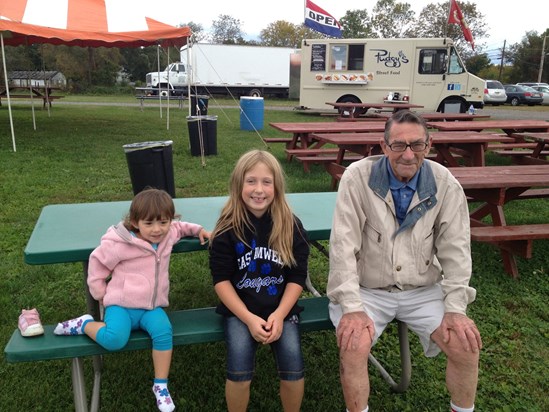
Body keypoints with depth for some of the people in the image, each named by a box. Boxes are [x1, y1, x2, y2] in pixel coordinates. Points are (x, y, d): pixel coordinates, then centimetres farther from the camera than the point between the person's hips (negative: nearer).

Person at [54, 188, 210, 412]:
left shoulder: (168, 234, 3)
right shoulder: (120, 244, -13)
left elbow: (179, 227, 27)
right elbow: (98, 262, 1)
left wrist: (198, 229, 13)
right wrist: (101, 295, 4)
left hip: (152, 307, 4)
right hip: (121, 305, -4)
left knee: (164, 332, -26)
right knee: (114, 339, -31)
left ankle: (161, 386, -9)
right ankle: (83, 325, 0)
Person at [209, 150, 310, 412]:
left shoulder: (291, 226, -4)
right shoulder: (227, 228, -8)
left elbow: (297, 277, -1)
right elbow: (221, 280, -6)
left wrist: (279, 315, -14)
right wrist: (249, 318, -16)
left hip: (281, 307, 1)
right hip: (239, 309, -1)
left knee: (293, 363, -19)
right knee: (239, 368, -22)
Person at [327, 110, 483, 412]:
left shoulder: (445, 184, -7)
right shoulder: (358, 177, -15)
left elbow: (455, 249, -2)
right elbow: (343, 245, -16)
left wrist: (455, 308, -10)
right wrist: (351, 307, -22)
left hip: (423, 290, 3)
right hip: (367, 290, -2)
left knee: (466, 346, -10)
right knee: (353, 346, -26)